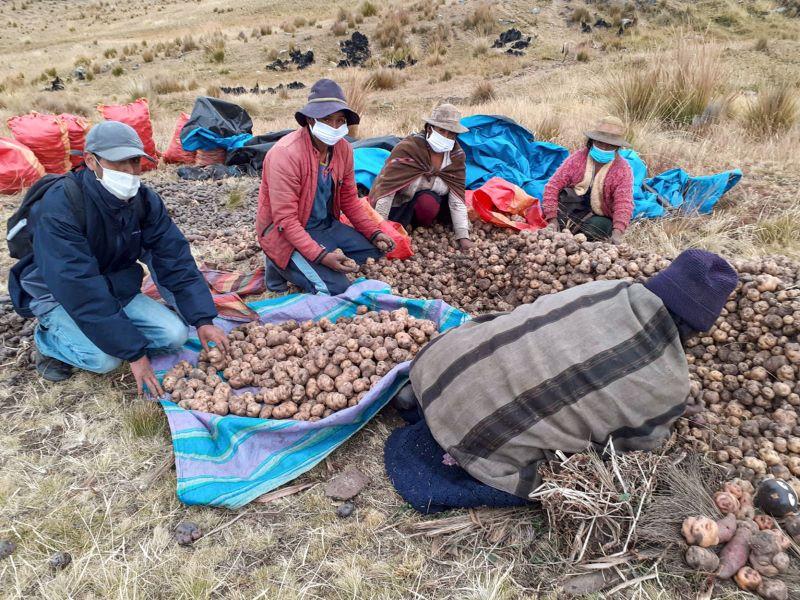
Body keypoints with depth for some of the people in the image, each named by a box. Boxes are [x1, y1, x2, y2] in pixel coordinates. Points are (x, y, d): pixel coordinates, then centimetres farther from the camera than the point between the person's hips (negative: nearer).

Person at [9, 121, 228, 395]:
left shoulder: (145, 201, -12)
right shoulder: (60, 206, -30)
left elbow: (175, 260, -12)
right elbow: (81, 291, -34)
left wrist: (203, 320, -23)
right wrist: (134, 352, -35)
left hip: (116, 288, 5)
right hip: (57, 295, -5)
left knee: (175, 334, -13)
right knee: (105, 358, -28)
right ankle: (49, 338, 4)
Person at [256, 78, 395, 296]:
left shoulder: (343, 148, -3)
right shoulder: (286, 154, -25)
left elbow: (349, 199, 9)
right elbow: (285, 219, -26)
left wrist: (374, 232, -3)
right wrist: (321, 256, -33)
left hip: (327, 225, 8)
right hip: (285, 233, -8)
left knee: (375, 247, -1)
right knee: (334, 288, -20)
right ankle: (281, 265, 3)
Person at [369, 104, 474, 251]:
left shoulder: (457, 156, -10)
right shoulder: (408, 148, -23)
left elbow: (457, 199, -14)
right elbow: (386, 188, -26)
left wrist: (463, 237, -23)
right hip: (398, 204, -6)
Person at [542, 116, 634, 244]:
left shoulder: (623, 169, -8)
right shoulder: (578, 158, -5)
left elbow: (623, 203, -20)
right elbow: (553, 185, -11)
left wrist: (617, 233, -37)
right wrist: (552, 219, -23)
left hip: (598, 217, -1)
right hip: (571, 209, 1)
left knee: (604, 226, -33)